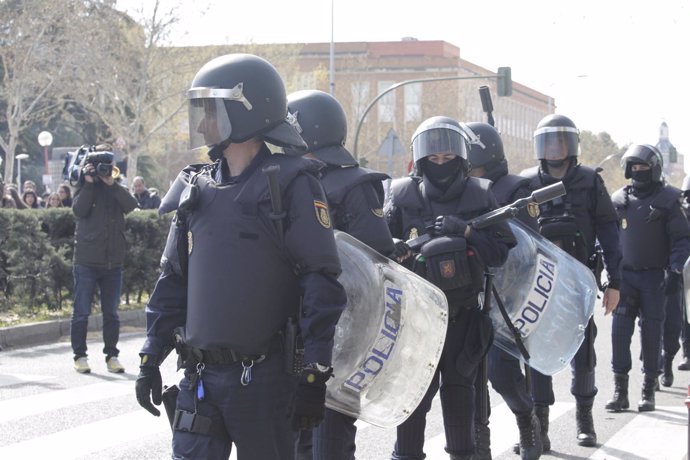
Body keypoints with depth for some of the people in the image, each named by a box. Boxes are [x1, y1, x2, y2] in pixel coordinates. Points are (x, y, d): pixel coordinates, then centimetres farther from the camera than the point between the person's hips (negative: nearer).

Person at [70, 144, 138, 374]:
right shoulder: (85, 186, 4)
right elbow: (79, 210, -14)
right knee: (82, 312, 1)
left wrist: (111, 183, -16)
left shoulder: (117, 188, 10)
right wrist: (88, 182, -15)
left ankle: (111, 355, 14)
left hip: (113, 261, 3)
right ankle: (80, 356, 8)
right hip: (87, 261, -3)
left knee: (111, 313, 8)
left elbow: (131, 205, -10)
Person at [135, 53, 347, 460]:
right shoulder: (200, 188, 11)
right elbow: (174, 278, 17)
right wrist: (151, 357, 14)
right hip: (201, 376, 6)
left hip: (264, 377, -5)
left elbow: (322, 284, -11)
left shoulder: (290, 185, -8)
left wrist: (315, 375, -14)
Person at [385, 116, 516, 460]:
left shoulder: (480, 196, 2)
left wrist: (466, 232, -17)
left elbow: (500, 250, -3)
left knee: (459, 388, 11)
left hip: (464, 313, 1)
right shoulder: (402, 196, 0)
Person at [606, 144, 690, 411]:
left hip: (654, 276, -2)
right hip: (625, 274, 3)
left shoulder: (667, 200, -2)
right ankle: (620, 390, -1)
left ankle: (648, 391, 9)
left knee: (651, 332, 1)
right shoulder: (619, 199, 8)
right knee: (620, 330, -5)